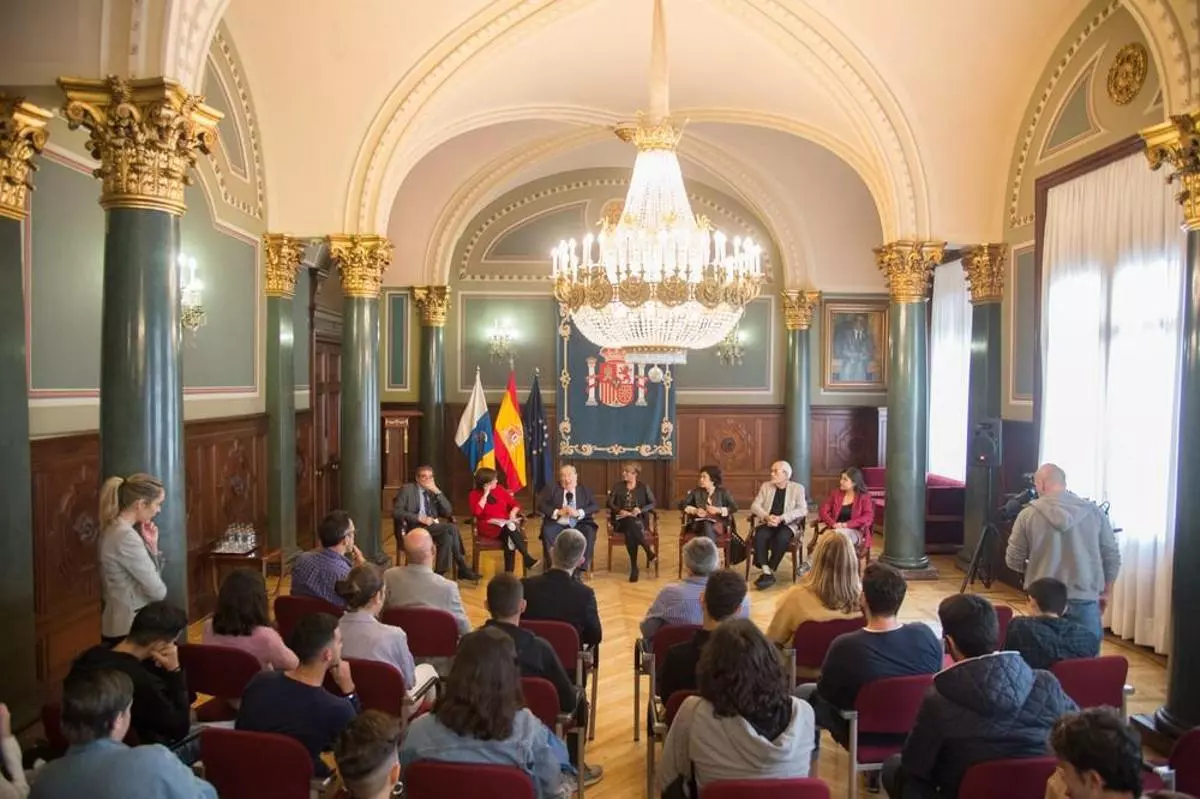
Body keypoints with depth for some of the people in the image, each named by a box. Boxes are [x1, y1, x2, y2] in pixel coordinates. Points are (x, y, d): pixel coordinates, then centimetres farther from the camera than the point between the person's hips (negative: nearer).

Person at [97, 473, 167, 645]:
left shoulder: (115, 529, 8)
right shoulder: (126, 536, -21)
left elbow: (149, 576, 13)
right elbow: (158, 591, -19)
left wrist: (152, 545, 0)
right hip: (128, 629, -10)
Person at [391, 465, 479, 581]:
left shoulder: (434, 492, 15)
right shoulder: (407, 489, 2)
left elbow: (448, 512, 4)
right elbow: (396, 511, -10)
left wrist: (437, 492, -7)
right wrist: (419, 518, -19)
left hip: (432, 526, 5)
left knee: (447, 536, -29)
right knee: (452, 528, -26)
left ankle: (440, 572, -19)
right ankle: (462, 568, -17)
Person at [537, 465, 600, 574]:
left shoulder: (586, 490, 13)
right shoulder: (552, 489, 11)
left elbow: (596, 506, 2)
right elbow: (541, 505, 2)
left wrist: (579, 513, -15)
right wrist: (557, 512, -14)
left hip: (579, 525, 0)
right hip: (558, 525, 0)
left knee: (589, 531, -30)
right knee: (547, 531, -31)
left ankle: (580, 569, -26)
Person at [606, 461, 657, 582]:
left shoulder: (643, 487, 8)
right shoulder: (618, 486, 11)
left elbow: (652, 504, 5)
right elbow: (609, 503, 3)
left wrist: (640, 510, -13)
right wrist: (620, 511, -16)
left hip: (638, 520, -1)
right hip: (621, 520, 1)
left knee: (630, 531, -37)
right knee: (630, 523, -37)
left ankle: (634, 567, -26)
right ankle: (649, 551, -30)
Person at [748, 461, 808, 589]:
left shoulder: (797, 488, 3)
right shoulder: (766, 486, 12)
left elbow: (802, 510, -9)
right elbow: (755, 505, 5)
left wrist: (781, 518, -21)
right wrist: (767, 517, -16)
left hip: (788, 524, -2)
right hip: (768, 523, 2)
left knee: (782, 538, -35)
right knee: (759, 535, -31)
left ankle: (770, 571, -24)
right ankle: (766, 572, -28)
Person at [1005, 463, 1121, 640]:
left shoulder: (1028, 514, -4)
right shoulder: (1094, 511, 1)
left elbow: (1013, 561, 2)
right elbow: (1112, 557, 6)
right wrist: (1105, 592, 19)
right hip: (1085, 600, 1)